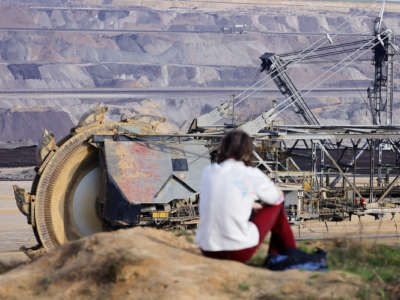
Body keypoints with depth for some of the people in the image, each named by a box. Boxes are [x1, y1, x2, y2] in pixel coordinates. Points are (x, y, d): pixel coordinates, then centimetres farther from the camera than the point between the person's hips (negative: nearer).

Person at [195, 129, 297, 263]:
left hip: (208, 250, 5)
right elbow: (278, 197, 12)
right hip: (240, 252, -4)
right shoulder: (253, 175, -8)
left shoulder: (208, 172, 3)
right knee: (277, 206, 18)